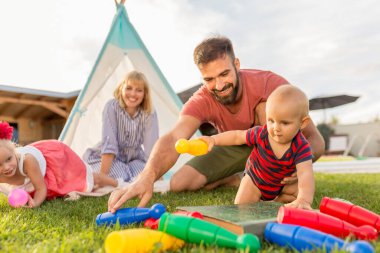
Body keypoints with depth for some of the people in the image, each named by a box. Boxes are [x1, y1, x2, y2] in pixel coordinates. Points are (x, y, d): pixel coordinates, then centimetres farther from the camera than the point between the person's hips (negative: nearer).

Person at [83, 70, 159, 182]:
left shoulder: (150, 114, -17)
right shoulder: (112, 107, -21)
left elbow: (152, 147, -24)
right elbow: (108, 142, -27)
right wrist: (102, 176, -32)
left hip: (133, 159, 2)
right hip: (107, 158, -1)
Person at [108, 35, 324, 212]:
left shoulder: (269, 84, -31)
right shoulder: (203, 100, -26)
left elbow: (315, 139, -28)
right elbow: (174, 138, -44)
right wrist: (147, 177, -64)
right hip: (235, 147, 2)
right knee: (179, 184, -14)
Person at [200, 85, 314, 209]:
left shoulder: (301, 147, -31)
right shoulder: (261, 133, -28)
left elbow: (305, 174, -44)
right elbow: (237, 136, -13)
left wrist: (304, 200, -63)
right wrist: (213, 139, -23)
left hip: (282, 184, 1)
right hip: (254, 178, -1)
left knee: (305, 191, -14)